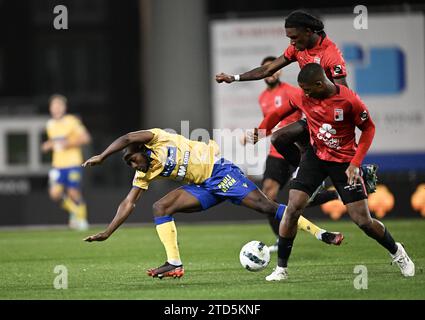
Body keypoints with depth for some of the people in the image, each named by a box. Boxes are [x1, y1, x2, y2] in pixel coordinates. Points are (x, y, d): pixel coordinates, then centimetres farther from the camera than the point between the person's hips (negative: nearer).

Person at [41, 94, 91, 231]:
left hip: (73, 164, -4)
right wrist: (48, 145, 6)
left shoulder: (72, 121, -6)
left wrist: (69, 143, -18)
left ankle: (81, 218, 18)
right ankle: (73, 209, 17)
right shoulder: (50, 125, 11)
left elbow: (86, 138, -9)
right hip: (57, 165, 4)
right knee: (55, 194, -10)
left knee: (73, 193, -4)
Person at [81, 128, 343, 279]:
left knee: (265, 205, -18)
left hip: (219, 171, -8)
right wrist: (108, 232, 4)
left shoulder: (156, 138, -8)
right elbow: (129, 203, 11)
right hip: (203, 187, 8)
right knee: (161, 207, -6)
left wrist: (101, 157, -19)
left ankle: (320, 234, -18)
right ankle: (175, 264, -10)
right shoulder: (145, 175, 11)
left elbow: (127, 139, -24)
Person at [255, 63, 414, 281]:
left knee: (363, 220, -4)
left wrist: (355, 163, -16)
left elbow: (369, 128, -10)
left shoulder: (349, 101, -22)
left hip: (344, 162, -3)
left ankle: (397, 252, 24)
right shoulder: (303, 98, -11)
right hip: (315, 157, 3)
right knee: (293, 208, -12)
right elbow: (280, 113, 8)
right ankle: (281, 268, 1)